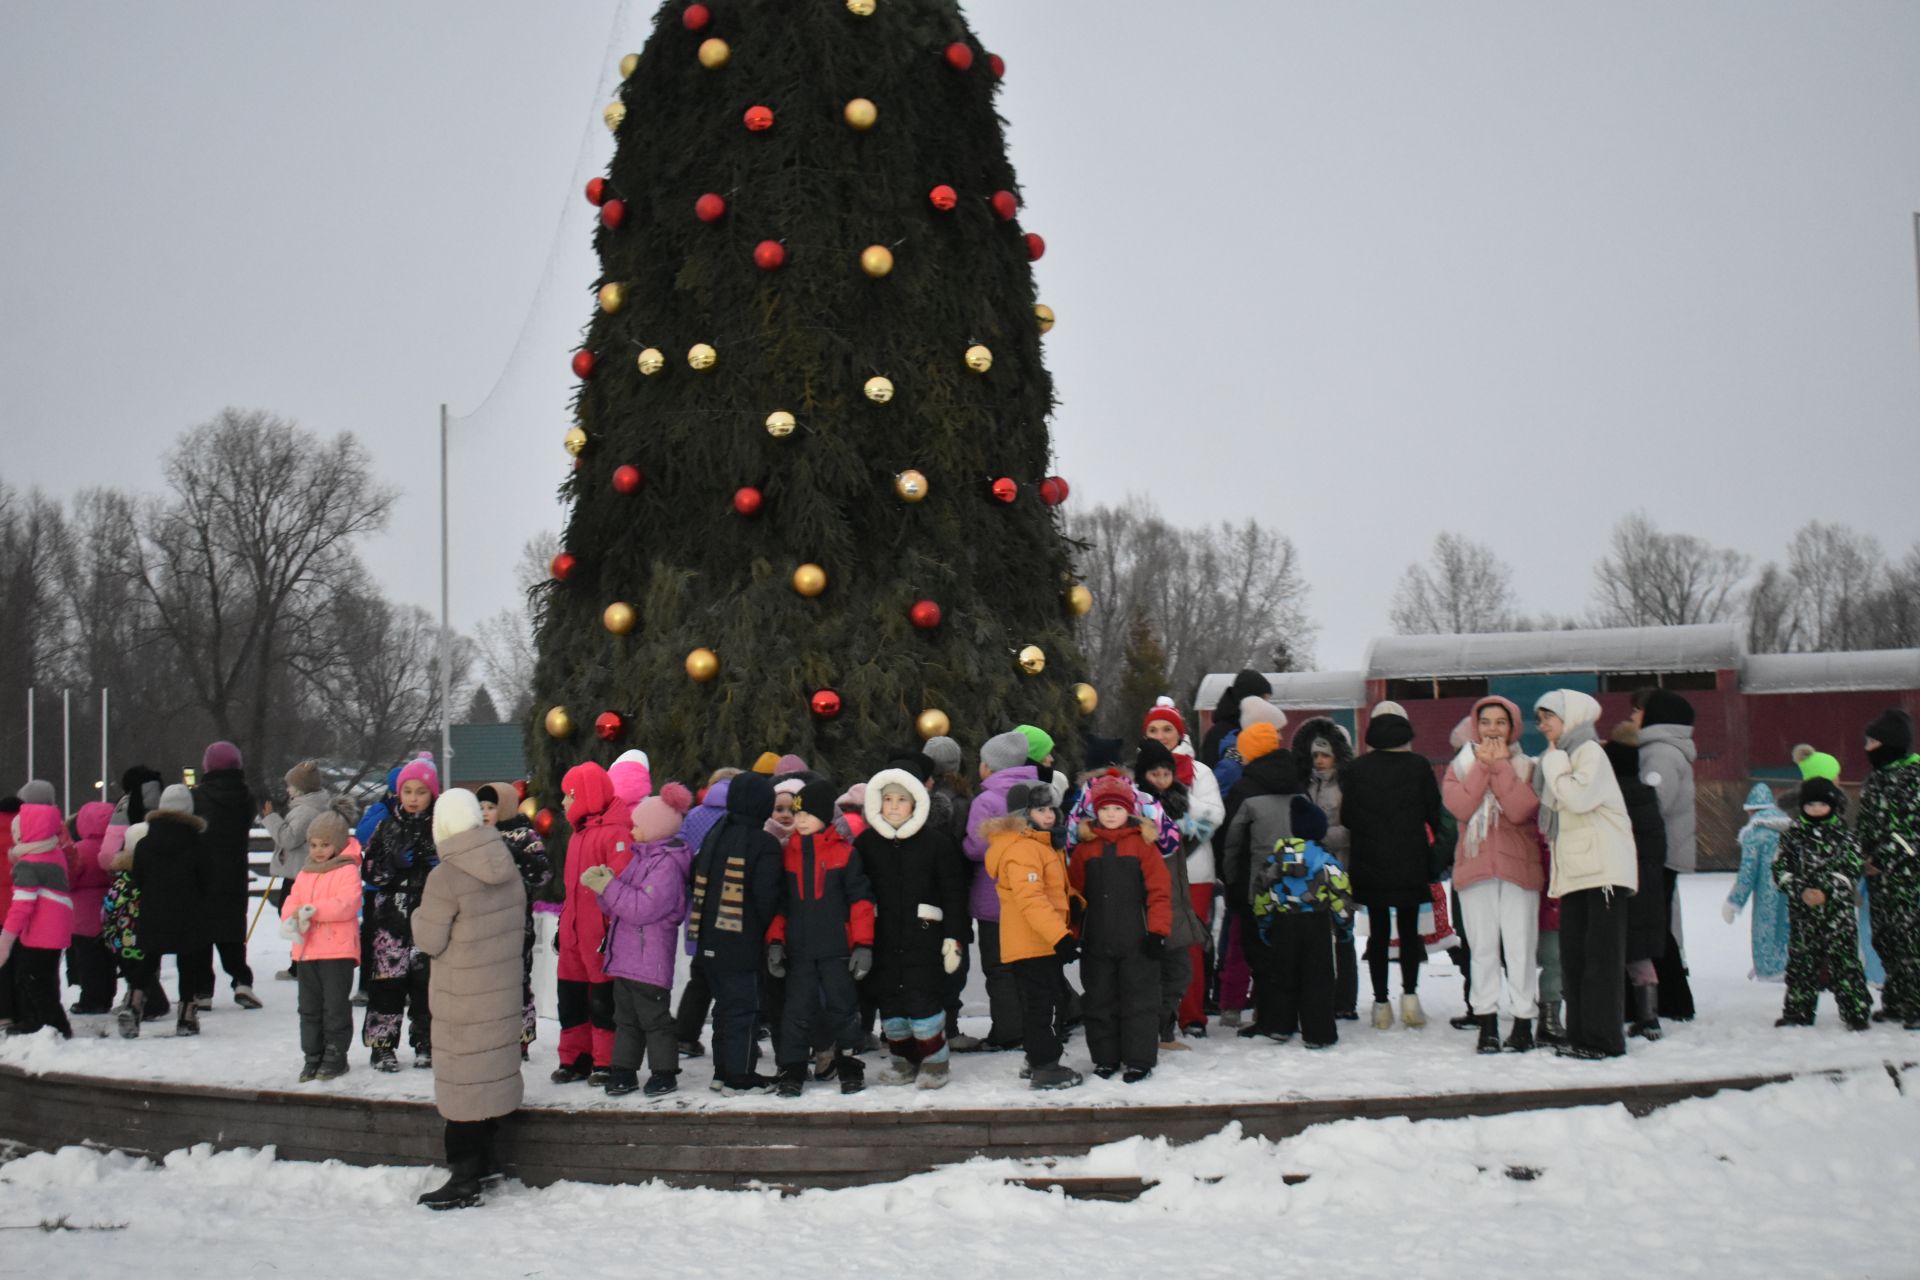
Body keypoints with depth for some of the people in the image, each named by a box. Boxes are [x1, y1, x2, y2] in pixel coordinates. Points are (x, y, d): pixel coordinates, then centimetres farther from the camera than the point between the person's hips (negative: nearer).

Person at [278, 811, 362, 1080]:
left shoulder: (347, 871, -6)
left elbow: (347, 904, -19)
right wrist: (290, 921, -13)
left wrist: (312, 910, -26)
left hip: (338, 952, -7)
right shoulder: (304, 874, 16)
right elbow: (291, 903, 10)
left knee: (336, 1007, -1)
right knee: (309, 1008, 12)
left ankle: (335, 1056, 8)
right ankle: (313, 1056, 20)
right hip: (306, 951, 7)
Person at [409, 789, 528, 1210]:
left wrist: (420, 915, 5)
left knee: (463, 1079, 1)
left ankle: (465, 1177, 5)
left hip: (463, 997, -6)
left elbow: (429, 941, -14)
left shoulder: (445, 878, -20)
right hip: (504, 990, 6)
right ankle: (485, 1159, 28)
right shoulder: (508, 868, 0)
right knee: (491, 1069, 17)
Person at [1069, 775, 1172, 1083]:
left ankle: (1140, 1060, 10)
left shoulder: (1142, 844, -2)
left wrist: (1158, 931, -9)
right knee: (1100, 1002, 10)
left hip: (1137, 941, -3)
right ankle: (1105, 1058, 21)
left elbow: (1160, 890, -4)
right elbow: (1073, 892, 9)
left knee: (1139, 1000, 2)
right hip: (1097, 942, 3)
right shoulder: (1086, 848, 6)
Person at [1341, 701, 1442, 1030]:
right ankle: (1409, 994, -3)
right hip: (1411, 865, -1)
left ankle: (1381, 1003, 4)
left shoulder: (1356, 769, -1)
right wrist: (1432, 861, 8)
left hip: (1369, 867, 1)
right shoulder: (1419, 766, -4)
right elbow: (1434, 815, -2)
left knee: (1378, 931, 6)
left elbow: (1347, 818, 0)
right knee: (1409, 929, 9)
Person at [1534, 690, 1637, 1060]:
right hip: (1575, 873, 9)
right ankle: (1581, 1036, 8)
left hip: (1603, 869, -9)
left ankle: (1605, 1039, -8)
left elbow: (1579, 797, -20)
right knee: (1573, 956, 5)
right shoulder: (1559, 758, 21)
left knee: (1600, 954, -8)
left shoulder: (1589, 752, -5)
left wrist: (1554, 761, -9)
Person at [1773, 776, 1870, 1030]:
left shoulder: (1845, 837, 3)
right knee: (1800, 961, 5)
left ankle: (1856, 1012, 0)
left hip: (1839, 911, -2)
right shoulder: (1792, 836, 6)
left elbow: (1852, 871, -3)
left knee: (1844, 960, -5)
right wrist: (1801, 890, -14)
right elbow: (1780, 870, 2)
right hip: (1802, 912, 2)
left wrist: (1827, 892, -16)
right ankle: (1797, 1012, 14)